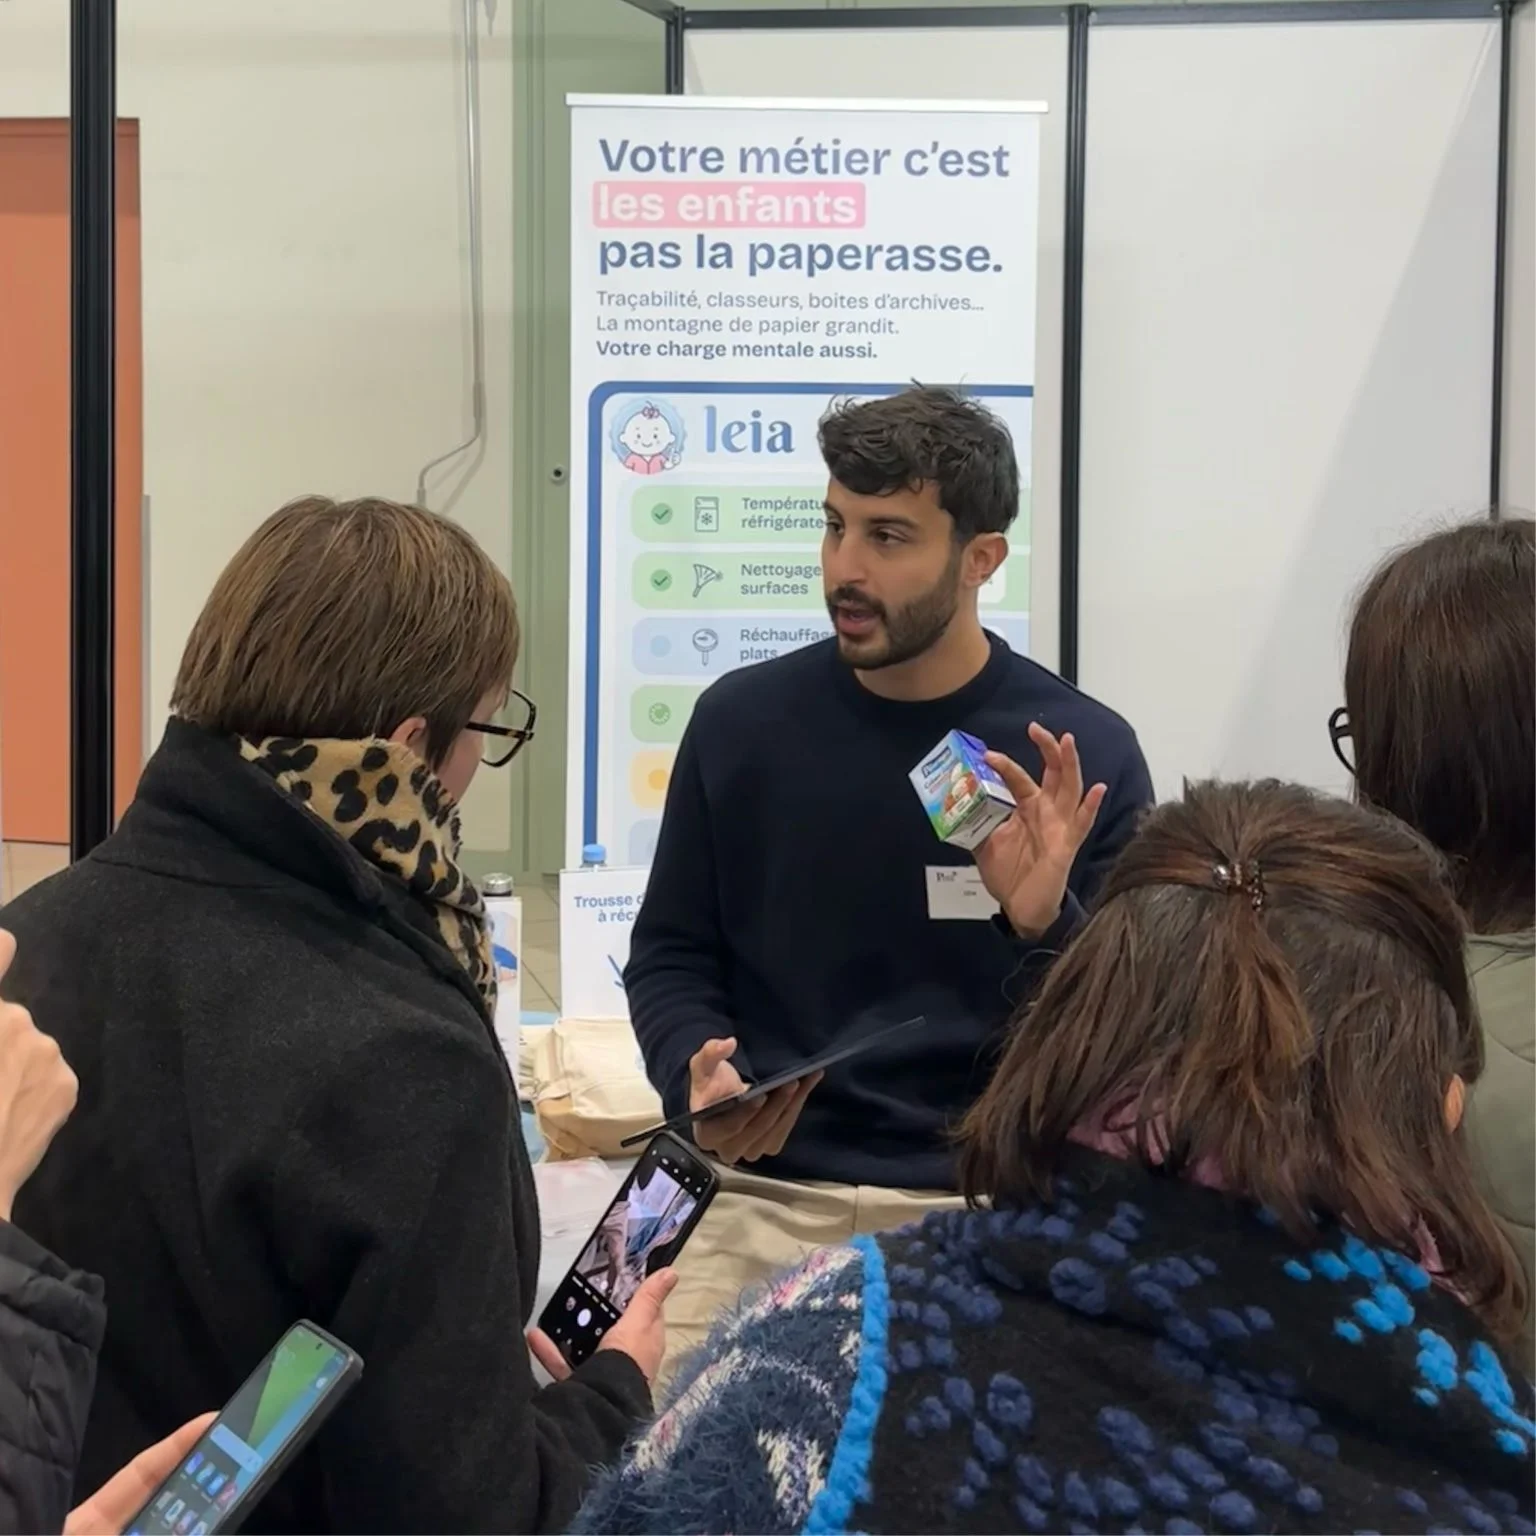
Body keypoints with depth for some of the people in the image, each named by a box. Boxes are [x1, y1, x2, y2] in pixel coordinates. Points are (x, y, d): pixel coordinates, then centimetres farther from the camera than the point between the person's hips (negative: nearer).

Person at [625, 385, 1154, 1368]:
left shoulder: (1084, 754, -4)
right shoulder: (743, 719, 1)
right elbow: (671, 954, 10)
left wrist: (1046, 926, -22)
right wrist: (699, 1080, -11)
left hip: (982, 1197, -1)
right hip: (765, 1189, 1)